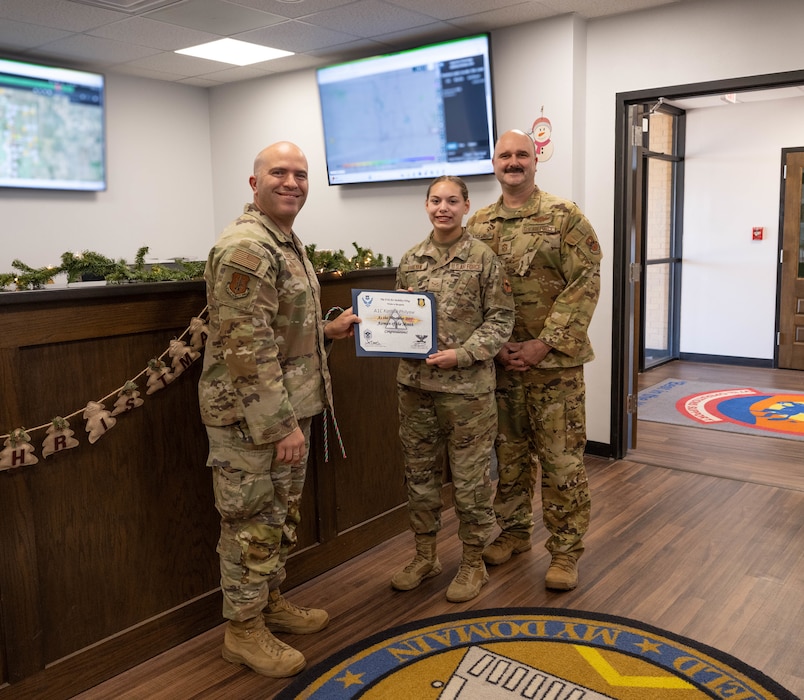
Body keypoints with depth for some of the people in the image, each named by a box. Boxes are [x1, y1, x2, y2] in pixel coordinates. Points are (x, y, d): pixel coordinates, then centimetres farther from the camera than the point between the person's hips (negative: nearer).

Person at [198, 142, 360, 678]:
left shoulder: (288, 243, 13)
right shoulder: (245, 248, -19)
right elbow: (246, 348, -25)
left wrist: (328, 330, 12)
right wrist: (282, 425, -23)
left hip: (289, 410, 10)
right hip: (251, 417, -10)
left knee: (282, 515, 20)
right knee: (253, 523, 4)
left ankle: (272, 601, 37)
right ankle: (244, 629, 21)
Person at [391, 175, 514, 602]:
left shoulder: (484, 258, -5)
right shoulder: (410, 261, 8)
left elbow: (501, 320, -6)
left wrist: (462, 354, -16)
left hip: (467, 386, -4)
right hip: (414, 383, 5)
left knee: (470, 478, 6)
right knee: (419, 474, 14)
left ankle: (473, 563, 23)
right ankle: (425, 556, 31)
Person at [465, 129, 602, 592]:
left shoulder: (566, 217, -4)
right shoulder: (479, 225, 8)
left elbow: (585, 285, -11)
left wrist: (543, 345, -16)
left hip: (554, 360, -4)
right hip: (500, 360, 4)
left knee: (561, 458, 2)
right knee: (509, 453, 15)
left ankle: (566, 550, 16)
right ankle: (514, 532, 32)